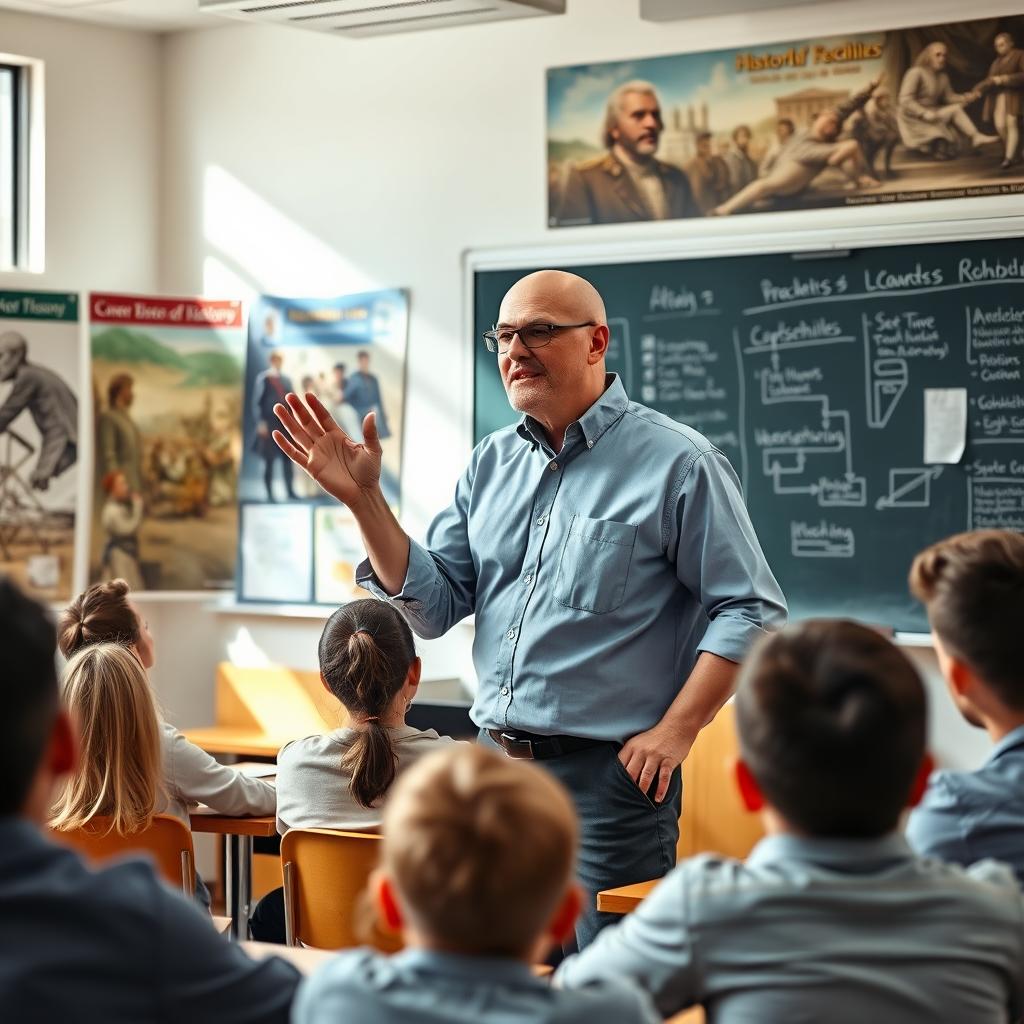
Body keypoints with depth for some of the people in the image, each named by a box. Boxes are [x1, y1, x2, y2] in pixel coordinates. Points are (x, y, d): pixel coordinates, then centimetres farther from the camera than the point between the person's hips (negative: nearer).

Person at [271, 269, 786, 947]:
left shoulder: (677, 463, -7)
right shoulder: (493, 464, 12)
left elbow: (753, 612, -10)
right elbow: (434, 605, 10)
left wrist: (675, 732, -15)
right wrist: (363, 498, 0)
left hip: (607, 775, -6)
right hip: (495, 765, 6)